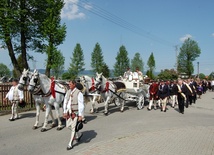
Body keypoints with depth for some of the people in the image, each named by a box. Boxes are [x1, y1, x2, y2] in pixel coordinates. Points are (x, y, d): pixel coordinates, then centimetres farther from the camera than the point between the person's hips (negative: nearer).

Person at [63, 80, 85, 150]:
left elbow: (81, 105, -17)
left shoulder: (78, 93, -15)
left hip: (75, 113, -7)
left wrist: (80, 115, -18)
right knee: (68, 126, 15)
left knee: (73, 128, -1)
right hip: (69, 112, 7)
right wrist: (65, 112, 9)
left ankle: (70, 144, 12)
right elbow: (65, 102, 12)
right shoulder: (68, 92, 6)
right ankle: (79, 134, 39)